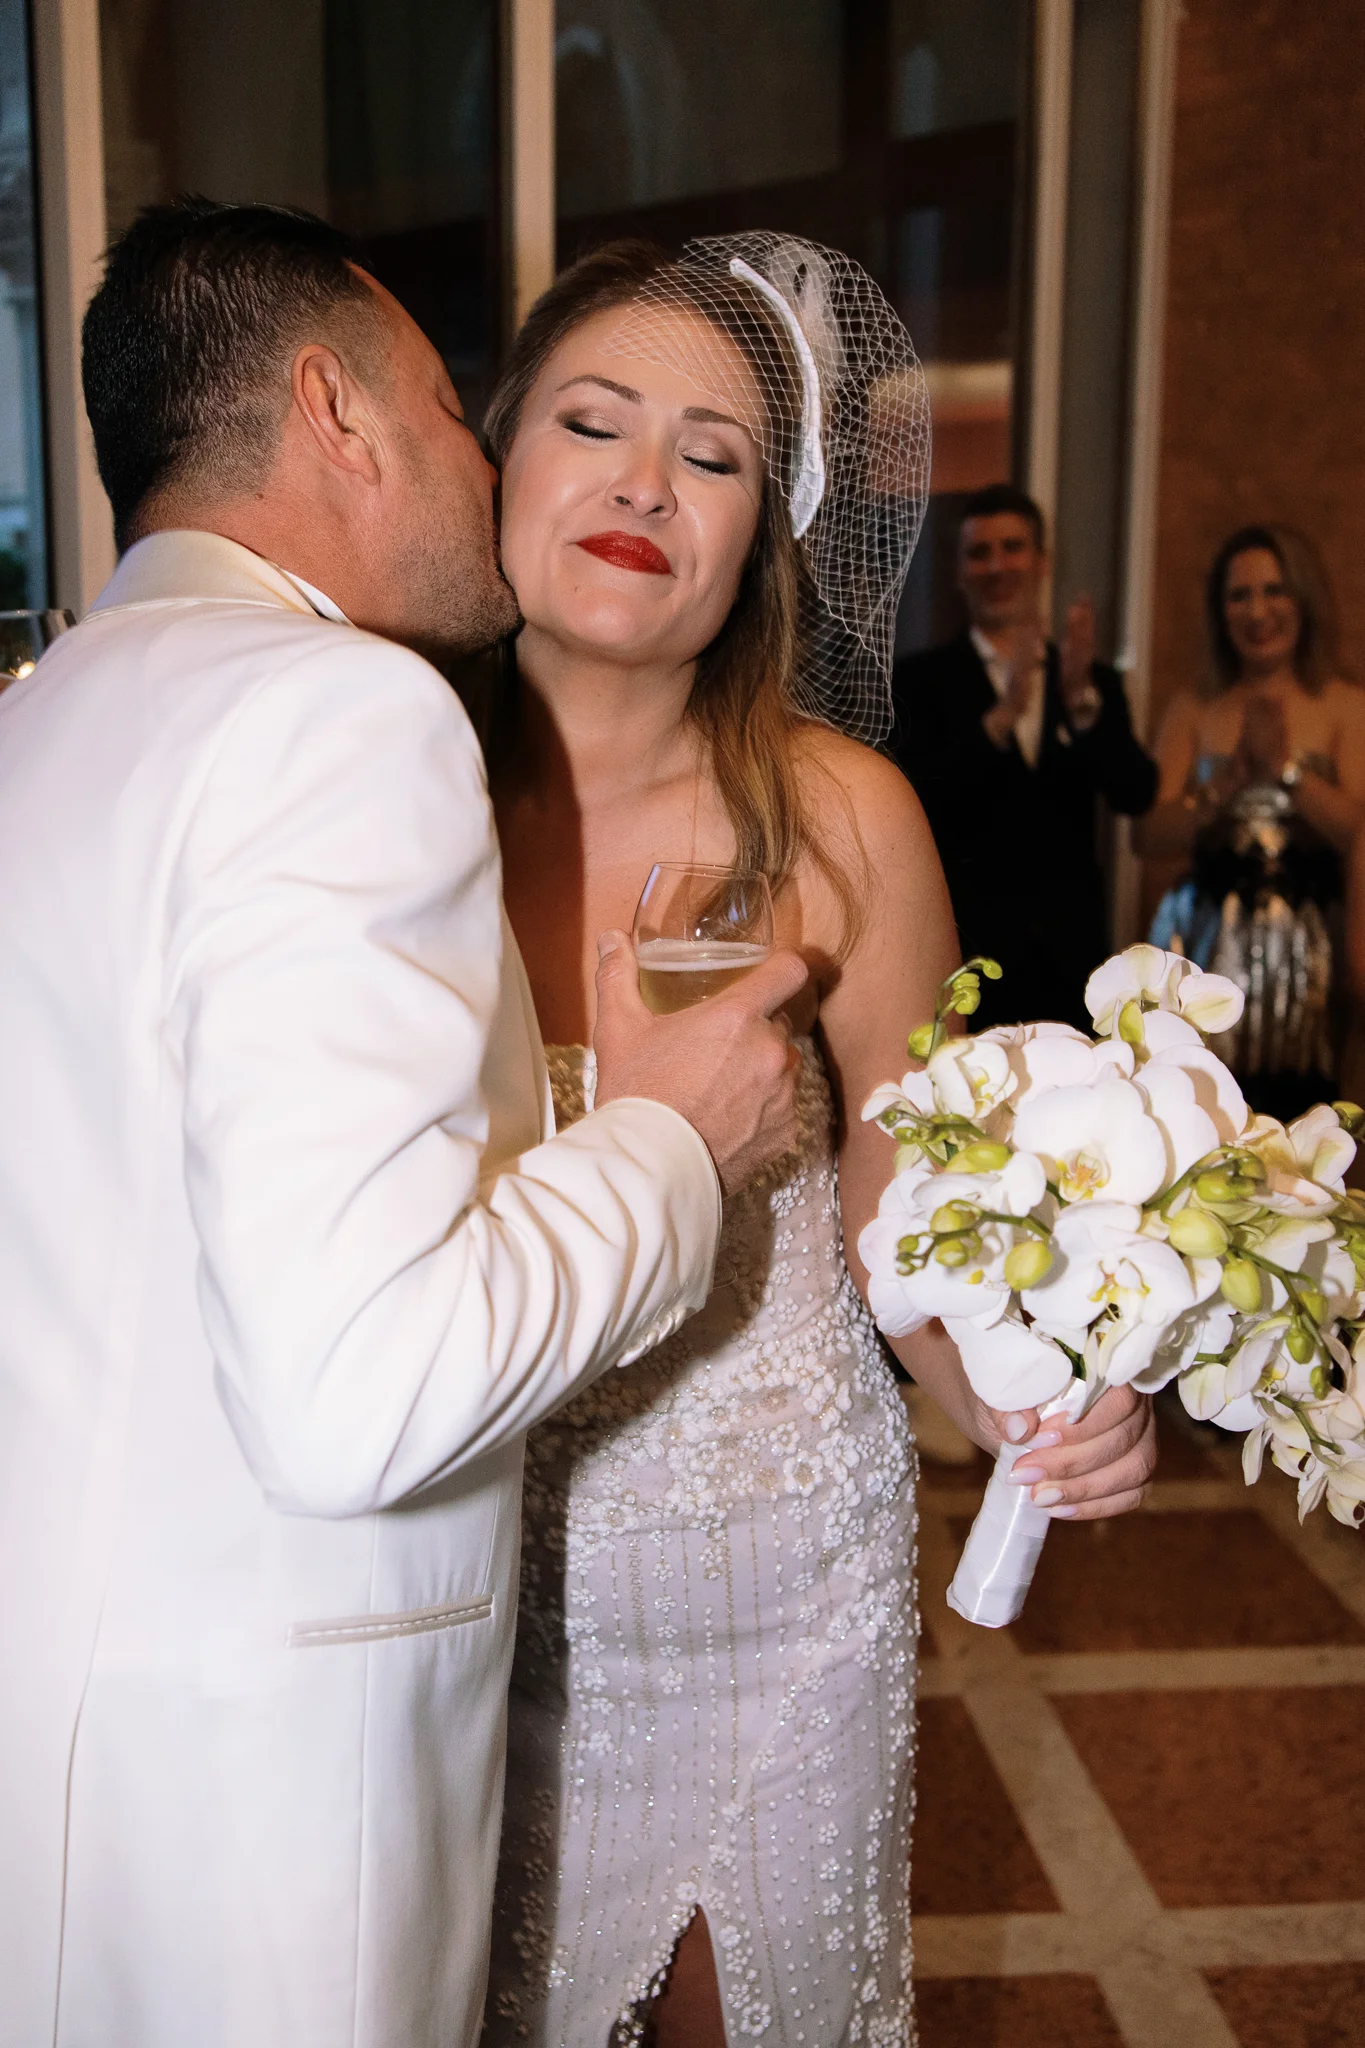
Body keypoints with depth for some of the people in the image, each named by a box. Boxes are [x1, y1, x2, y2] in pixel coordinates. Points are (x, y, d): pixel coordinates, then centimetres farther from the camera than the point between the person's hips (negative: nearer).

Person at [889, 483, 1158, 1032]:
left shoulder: (1095, 682, 12)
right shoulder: (921, 679, 2)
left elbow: (1135, 795, -1)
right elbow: (919, 800, -11)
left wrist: (1081, 698, -16)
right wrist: (1002, 715, -24)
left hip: (1068, 959, 3)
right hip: (965, 951, -3)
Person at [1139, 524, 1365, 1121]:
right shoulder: (1193, 712, 8)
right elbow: (1150, 837, -2)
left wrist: (1285, 765, -15)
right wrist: (1231, 778, -13)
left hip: (1302, 951, -1)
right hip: (1204, 946, 1)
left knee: (1289, 1110, -5)